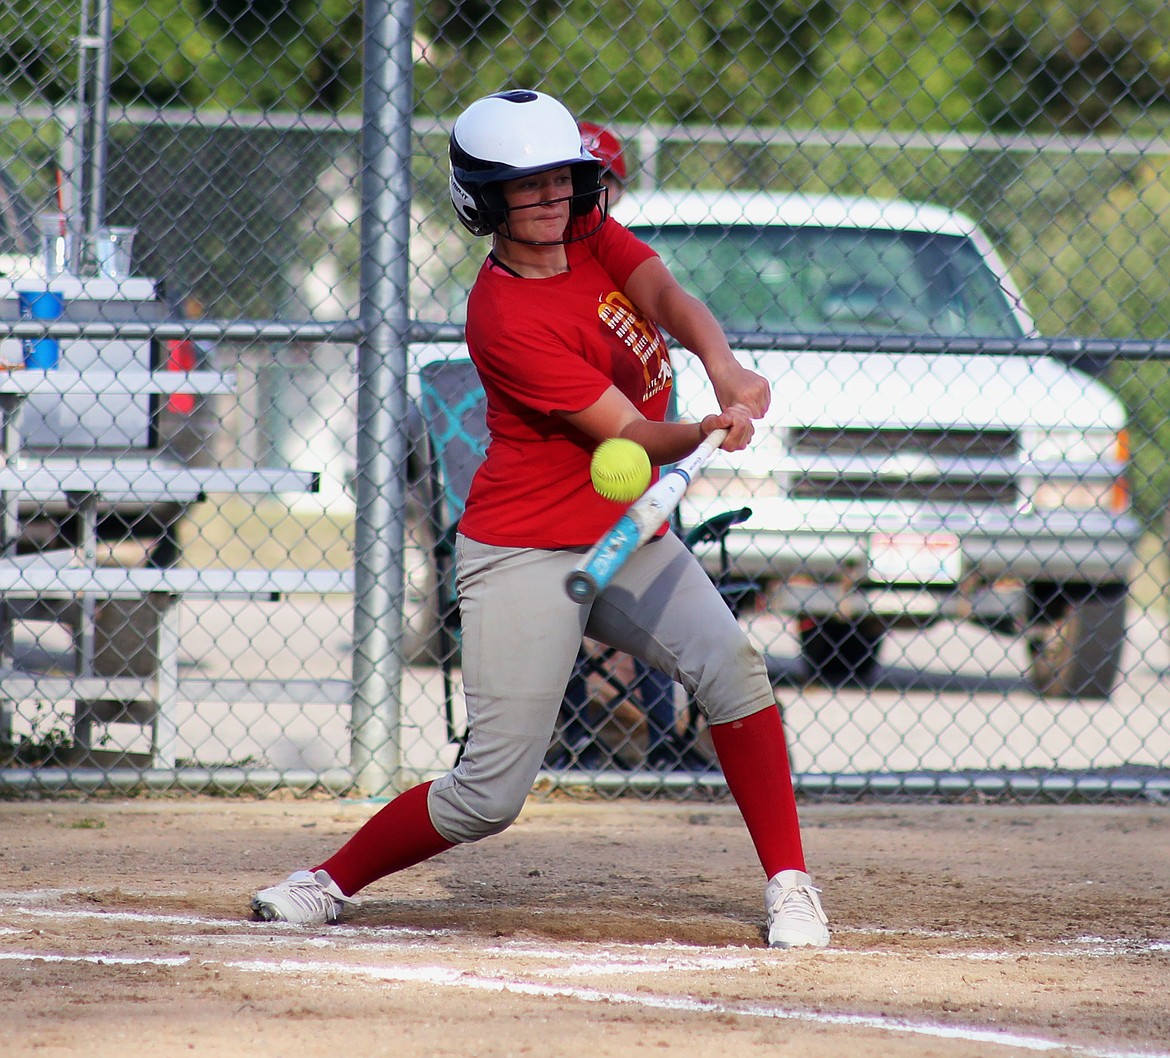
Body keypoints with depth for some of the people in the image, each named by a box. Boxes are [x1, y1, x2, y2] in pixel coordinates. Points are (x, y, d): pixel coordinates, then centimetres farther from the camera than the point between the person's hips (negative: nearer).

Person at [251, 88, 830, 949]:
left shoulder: (593, 236, 2)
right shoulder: (505, 317, -21)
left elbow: (668, 298, -17)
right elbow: (629, 439, -24)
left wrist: (725, 369, -38)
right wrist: (707, 433, -44)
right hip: (525, 555, -6)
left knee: (730, 666, -18)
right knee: (491, 796, -8)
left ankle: (790, 886, -10)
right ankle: (330, 882, 14)